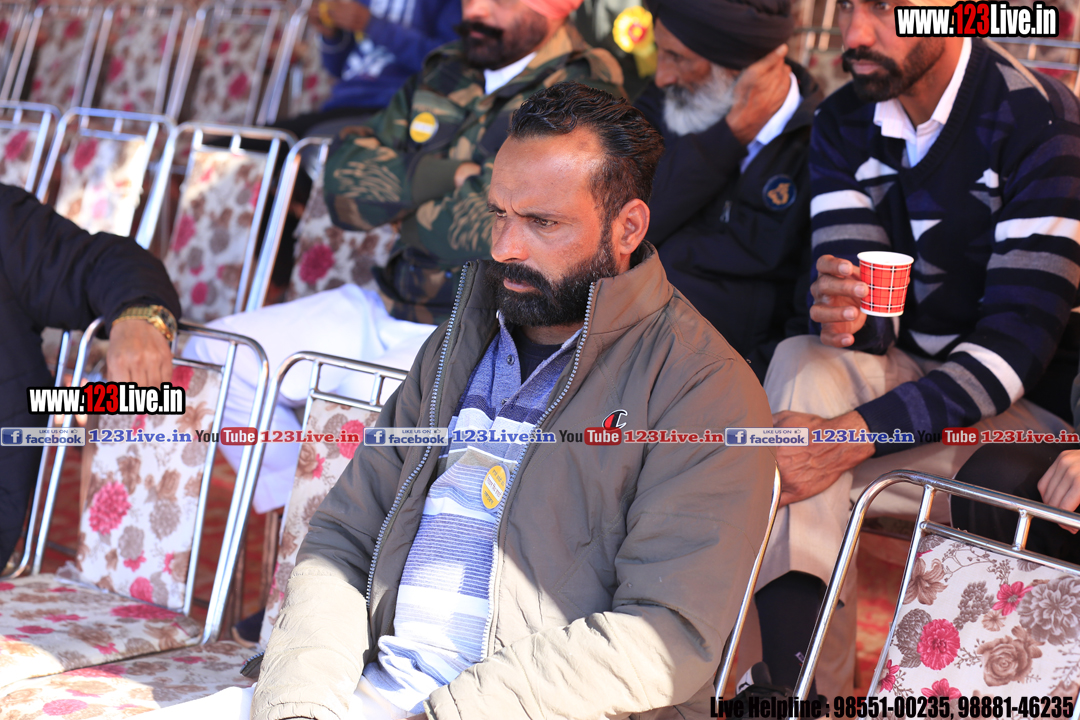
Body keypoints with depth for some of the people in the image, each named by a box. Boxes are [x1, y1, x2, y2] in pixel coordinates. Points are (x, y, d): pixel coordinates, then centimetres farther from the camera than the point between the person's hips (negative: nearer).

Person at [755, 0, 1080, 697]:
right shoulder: (843, 124, 1)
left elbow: (1017, 345, -24)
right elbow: (866, 320, -5)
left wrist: (848, 436, -34)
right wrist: (840, 309, -32)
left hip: (1024, 412, -5)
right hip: (908, 376, 5)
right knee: (802, 364, -27)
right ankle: (800, 684, -29)